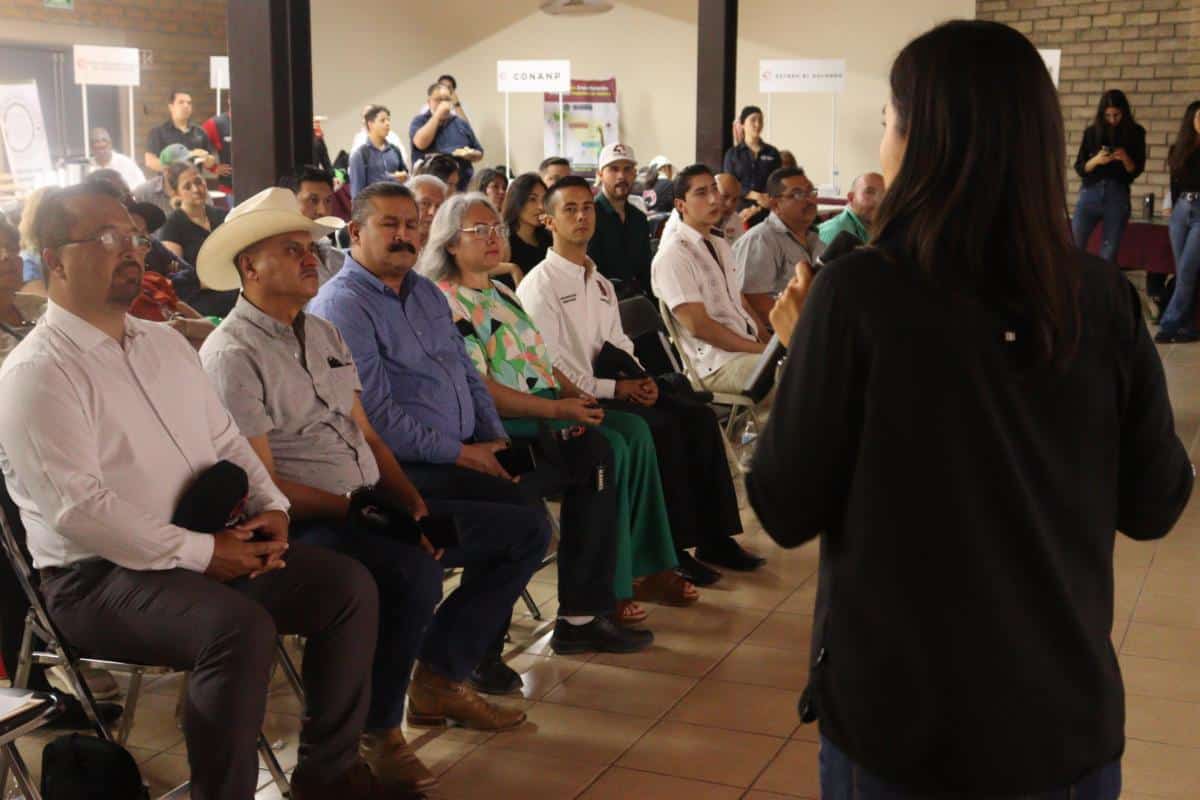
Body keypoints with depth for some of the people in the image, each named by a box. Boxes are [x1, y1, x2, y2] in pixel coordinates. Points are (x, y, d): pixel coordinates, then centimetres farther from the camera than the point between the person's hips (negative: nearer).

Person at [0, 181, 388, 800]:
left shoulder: (166, 343, 14)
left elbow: (226, 441, 18)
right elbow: (77, 506, -21)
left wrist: (269, 506, -2)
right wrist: (201, 552, -21)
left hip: (212, 548, 8)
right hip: (98, 575, -8)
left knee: (349, 586, -4)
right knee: (241, 627, -33)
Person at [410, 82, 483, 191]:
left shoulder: (462, 124, 16)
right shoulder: (419, 121, 6)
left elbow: (479, 154, 19)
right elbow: (421, 143, -15)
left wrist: (470, 154, -6)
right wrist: (437, 115, -9)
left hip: (461, 187, 3)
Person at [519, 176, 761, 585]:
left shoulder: (601, 283, 20)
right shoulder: (539, 286, -7)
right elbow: (551, 368, -14)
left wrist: (640, 379, -1)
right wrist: (614, 388, -17)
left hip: (614, 387, 8)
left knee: (699, 417, -10)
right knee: (662, 429, -27)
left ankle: (714, 536, -6)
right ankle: (673, 547, -18)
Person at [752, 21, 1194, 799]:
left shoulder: (857, 294, -16)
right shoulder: (1104, 298, -6)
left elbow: (787, 511, -10)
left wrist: (806, 350, 2)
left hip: (903, 719, -3)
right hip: (1069, 716, 3)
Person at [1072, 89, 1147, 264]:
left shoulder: (1135, 133, 3)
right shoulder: (1092, 131, 4)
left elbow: (1136, 171, 3)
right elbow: (1079, 168, 4)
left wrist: (1125, 159, -17)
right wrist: (1096, 160, -15)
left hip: (1118, 196, 0)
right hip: (1090, 192, 0)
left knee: (1108, 255, -1)